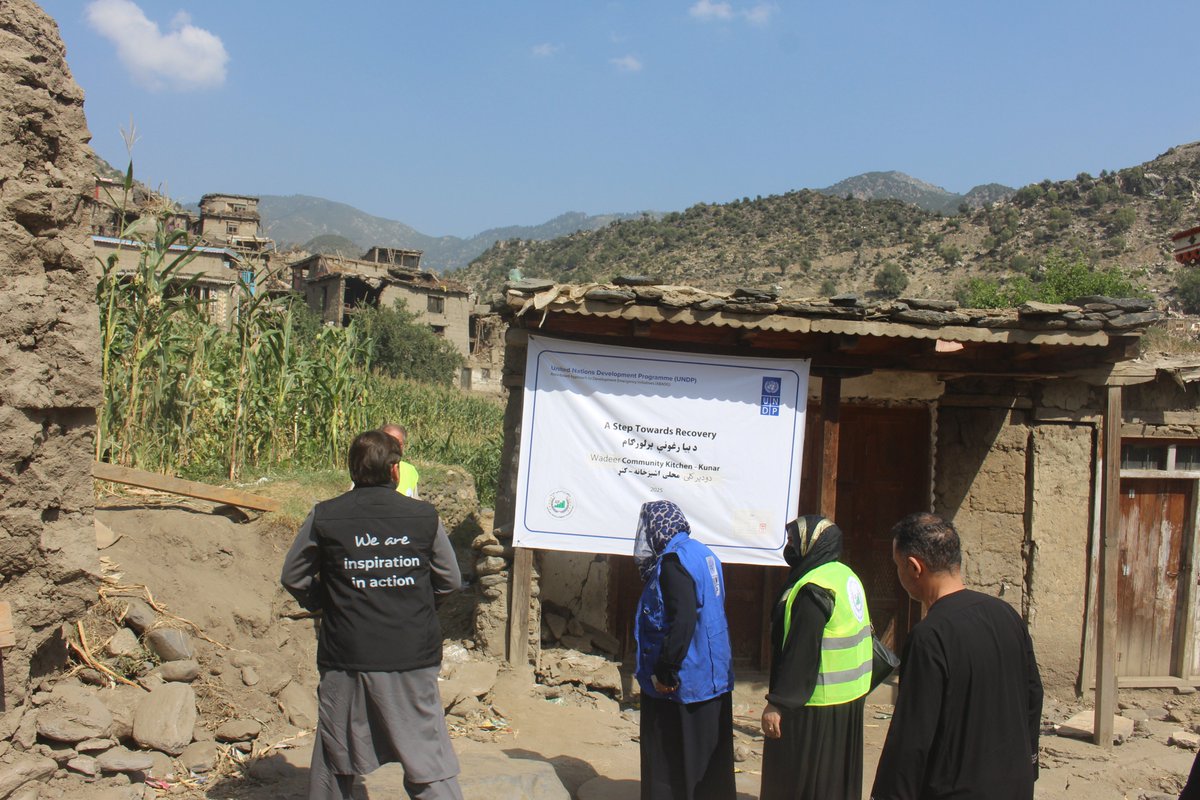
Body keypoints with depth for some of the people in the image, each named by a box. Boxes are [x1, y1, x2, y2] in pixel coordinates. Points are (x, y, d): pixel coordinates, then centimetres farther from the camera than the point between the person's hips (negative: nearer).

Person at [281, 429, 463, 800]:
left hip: (346, 660, 1)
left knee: (334, 762, 19)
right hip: (413, 660, -1)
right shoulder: (424, 515, -3)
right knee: (428, 758, 5)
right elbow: (450, 580, 6)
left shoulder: (324, 517, -4)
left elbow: (293, 577, 7)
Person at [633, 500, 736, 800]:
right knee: (710, 769, 18)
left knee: (671, 773, 4)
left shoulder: (674, 561, -17)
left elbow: (683, 621, -27)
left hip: (681, 686, -9)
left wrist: (664, 672, -19)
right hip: (715, 681, 9)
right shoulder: (703, 554, 11)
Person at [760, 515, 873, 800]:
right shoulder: (846, 575, 9)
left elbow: (801, 654, -25)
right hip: (850, 699, 10)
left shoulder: (813, 588, -20)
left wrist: (778, 703, -21)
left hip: (816, 706, -10)